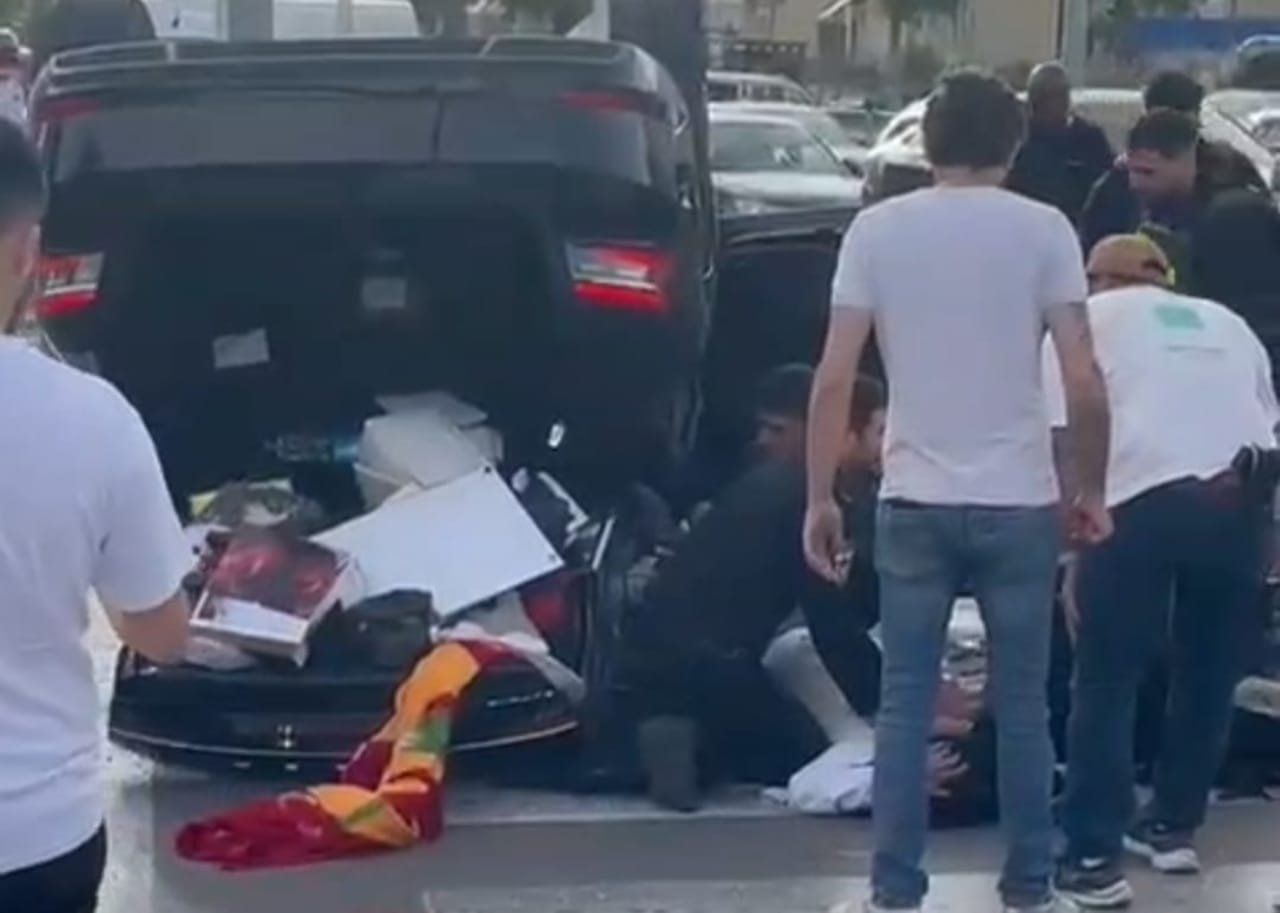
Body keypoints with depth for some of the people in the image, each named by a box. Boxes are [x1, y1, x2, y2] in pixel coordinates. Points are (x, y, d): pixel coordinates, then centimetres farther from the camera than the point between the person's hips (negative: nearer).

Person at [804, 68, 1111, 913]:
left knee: (906, 704, 8)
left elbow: (834, 379, -4)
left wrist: (820, 498, 3)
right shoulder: (1043, 228, -3)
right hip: (1019, 503, -1)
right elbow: (1085, 381, -8)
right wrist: (1093, 489, 5)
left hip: (915, 503, 1)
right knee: (1023, 706, 11)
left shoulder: (877, 229, 0)